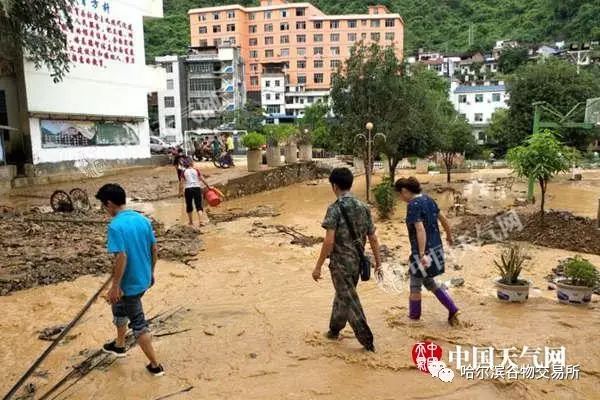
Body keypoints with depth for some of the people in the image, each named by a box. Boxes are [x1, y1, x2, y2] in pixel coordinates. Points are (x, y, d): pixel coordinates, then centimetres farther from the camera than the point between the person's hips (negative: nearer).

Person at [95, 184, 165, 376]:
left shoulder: (115, 226, -22)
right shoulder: (143, 219, 0)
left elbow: (121, 257, -26)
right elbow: (154, 249, 6)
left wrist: (115, 286, -17)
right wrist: (151, 272, 18)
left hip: (130, 283, -8)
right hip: (144, 279, 8)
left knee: (138, 324, 7)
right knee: (119, 308, 30)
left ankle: (155, 365, 15)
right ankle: (119, 345, 49)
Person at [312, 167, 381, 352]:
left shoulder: (335, 208, -16)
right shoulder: (363, 207, 2)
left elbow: (329, 241, -20)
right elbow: (373, 238, 4)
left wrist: (318, 266, -13)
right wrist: (378, 261, 14)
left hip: (340, 262, -6)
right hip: (357, 261, 7)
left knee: (349, 301, 4)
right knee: (343, 295, 23)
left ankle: (367, 341, 6)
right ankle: (334, 330, 39)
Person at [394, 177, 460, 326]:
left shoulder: (413, 205, -20)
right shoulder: (428, 199, 6)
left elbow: (420, 230, -30)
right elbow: (443, 219, 15)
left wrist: (422, 255, -34)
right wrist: (449, 236, 32)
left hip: (423, 251, -8)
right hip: (436, 248, 8)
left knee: (415, 286, 11)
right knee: (429, 282, 23)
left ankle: (414, 317, 27)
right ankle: (452, 310, 17)